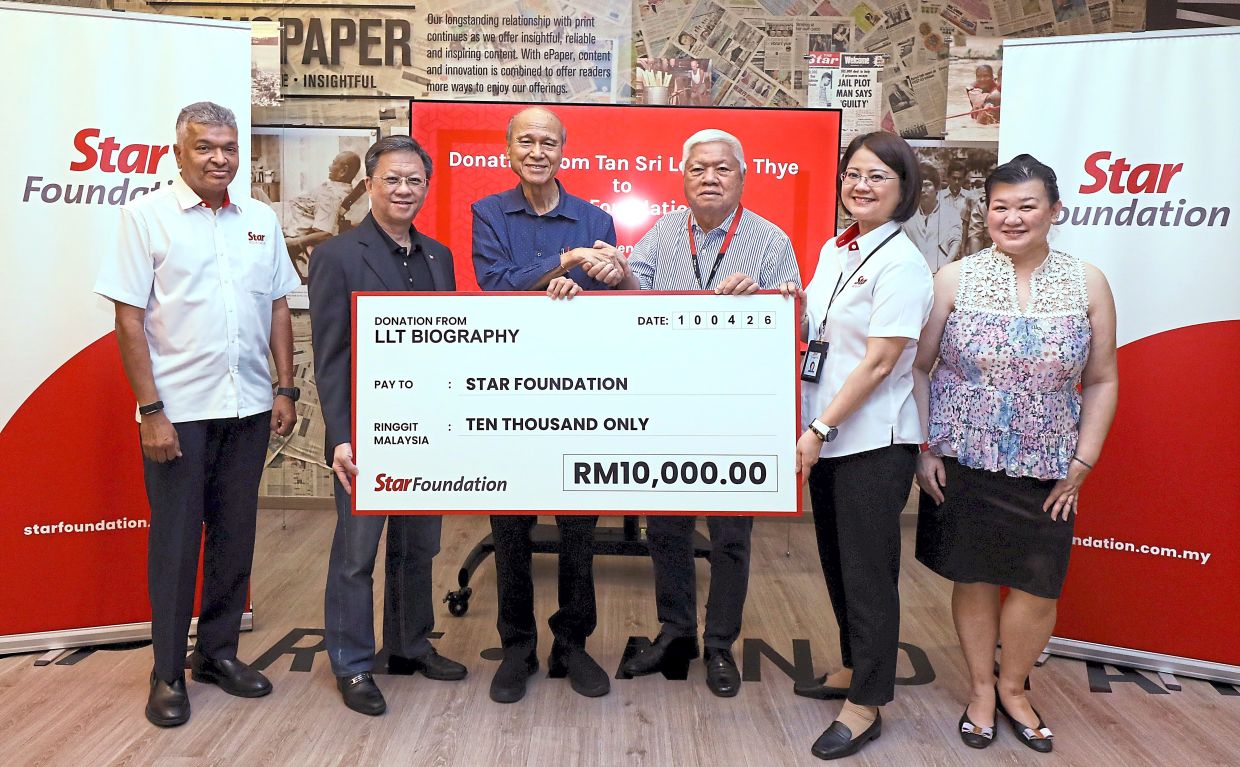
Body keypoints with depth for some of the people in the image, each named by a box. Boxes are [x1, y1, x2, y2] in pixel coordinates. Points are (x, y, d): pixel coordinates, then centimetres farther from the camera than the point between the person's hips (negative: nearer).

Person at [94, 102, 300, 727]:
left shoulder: (260, 219, 9)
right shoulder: (147, 216, -3)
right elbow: (129, 319, -6)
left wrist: (285, 389, 5)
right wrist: (150, 410, -11)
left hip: (249, 407, 4)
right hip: (178, 410, -4)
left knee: (235, 535, 12)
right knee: (175, 541, 5)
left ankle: (218, 652, 29)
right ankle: (168, 673, 20)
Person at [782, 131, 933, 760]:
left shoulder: (901, 264, -13)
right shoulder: (833, 250, 10)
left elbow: (879, 361, -18)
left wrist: (820, 431, -18)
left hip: (873, 440, -8)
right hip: (825, 437, 8)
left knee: (867, 569, 3)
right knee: (837, 560, 18)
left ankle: (866, 704, 17)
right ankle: (854, 667, 37)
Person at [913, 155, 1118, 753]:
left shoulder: (1087, 285, 0)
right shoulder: (955, 278, -4)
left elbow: (1101, 382, 5)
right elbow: (917, 367, 0)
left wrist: (1082, 464, 1)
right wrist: (922, 449, -5)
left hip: (1045, 473, 1)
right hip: (962, 464, -1)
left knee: (1039, 588, 6)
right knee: (973, 578, 10)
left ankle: (1012, 687, 33)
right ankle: (981, 689, 32)